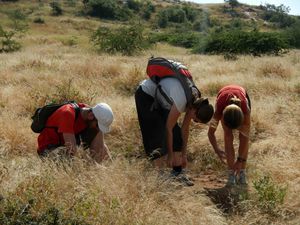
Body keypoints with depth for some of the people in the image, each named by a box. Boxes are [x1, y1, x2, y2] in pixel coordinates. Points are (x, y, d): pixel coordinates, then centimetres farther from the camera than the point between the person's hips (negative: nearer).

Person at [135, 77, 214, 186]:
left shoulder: (194, 102, -13)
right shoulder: (181, 101, -36)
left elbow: (185, 129, -2)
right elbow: (168, 129, -25)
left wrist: (183, 154, 5)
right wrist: (170, 155, -14)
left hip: (159, 97, 8)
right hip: (146, 95, -8)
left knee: (176, 133, -1)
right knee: (157, 135, -14)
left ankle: (177, 172, 5)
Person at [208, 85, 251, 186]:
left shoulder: (245, 109, -42)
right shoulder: (219, 110, -41)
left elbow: (246, 137, -33)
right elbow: (211, 132, -24)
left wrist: (240, 160, -30)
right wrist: (217, 150, -28)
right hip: (224, 101, 0)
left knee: (243, 136, -15)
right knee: (228, 136, -16)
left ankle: (242, 172, -6)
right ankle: (231, 172, -9)